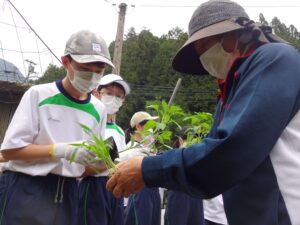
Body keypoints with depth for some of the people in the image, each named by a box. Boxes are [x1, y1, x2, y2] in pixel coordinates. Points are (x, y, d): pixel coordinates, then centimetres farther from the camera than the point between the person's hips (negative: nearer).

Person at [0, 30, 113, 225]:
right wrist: (62, 150, -21)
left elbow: (89, 165, 9)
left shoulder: (98, 110, 4)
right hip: (25, 190, -4)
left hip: (67, 193, 4)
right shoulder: (38, 94, -8)